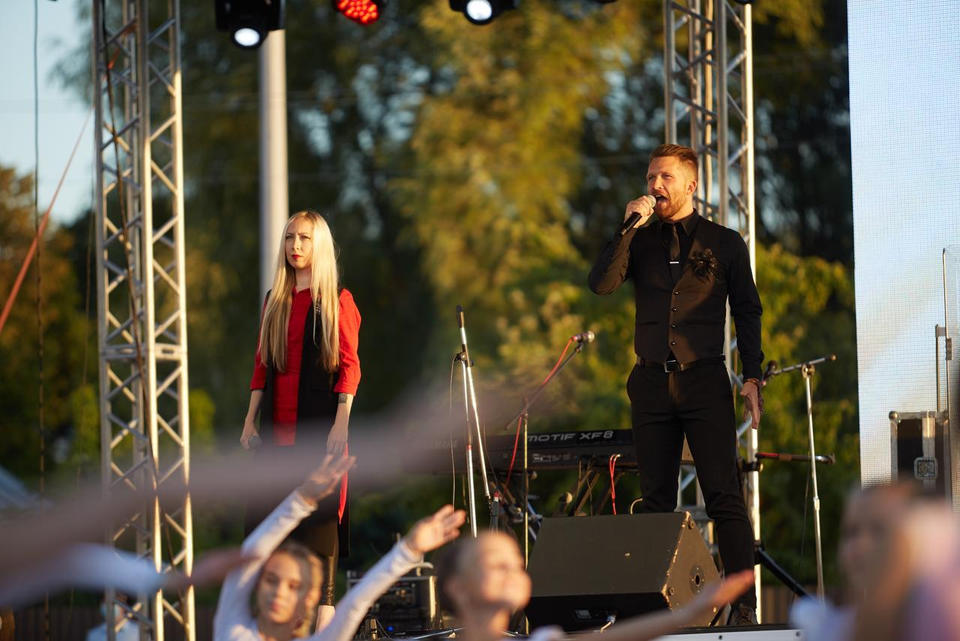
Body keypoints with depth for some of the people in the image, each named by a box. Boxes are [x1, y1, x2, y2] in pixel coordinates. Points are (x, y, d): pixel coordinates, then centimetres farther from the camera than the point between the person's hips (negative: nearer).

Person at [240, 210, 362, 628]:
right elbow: (263, 364, 16)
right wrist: (251, 419, 9)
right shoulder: (274, 301, 14)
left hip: (319, 421, -5)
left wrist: (341, 422, -15)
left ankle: (325, 600, -3)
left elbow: (349, 366, -7)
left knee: (320, 511, -6)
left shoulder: (337, 301, -2)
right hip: (278, 422, 5)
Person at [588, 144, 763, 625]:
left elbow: (747, 312, 7)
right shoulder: (641, 241, 12)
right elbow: (601, 284, -4)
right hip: (652, 382, 3)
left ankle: (744, 603, -10)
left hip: (705, 381, -3)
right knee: (656, 498, 3)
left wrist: (752, 377, -2)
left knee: (723, 496, -9)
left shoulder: (724, 243, 7)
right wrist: (629, 227, -9)